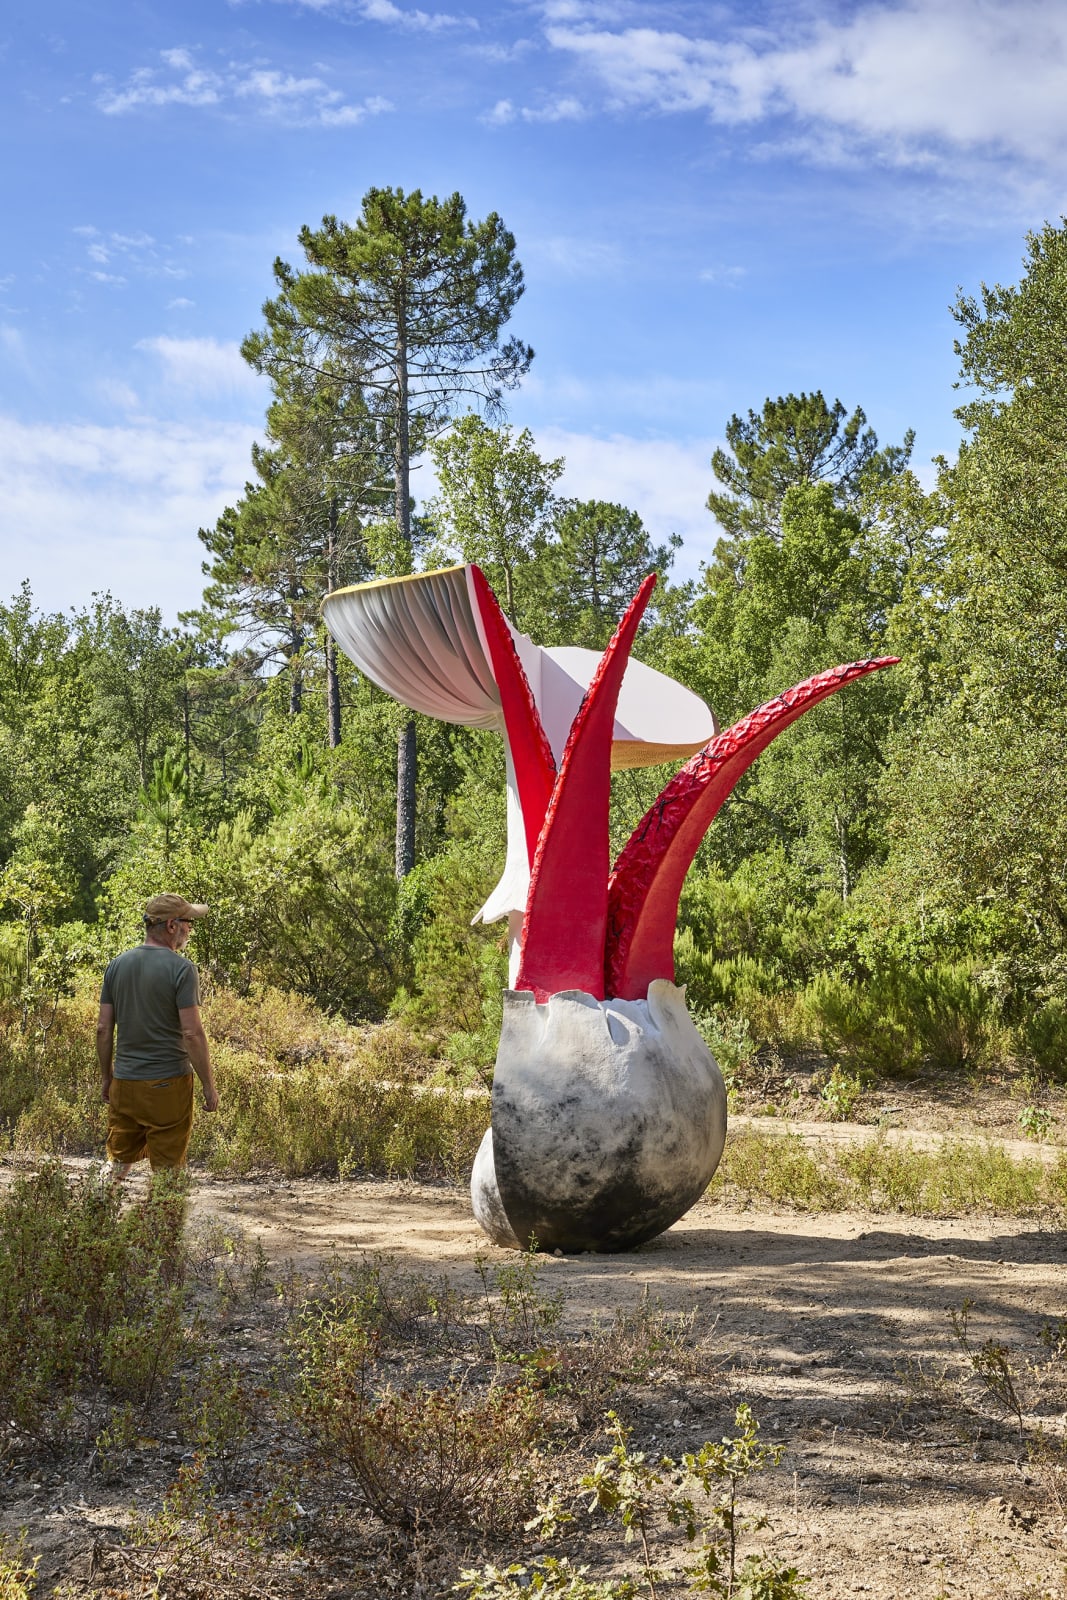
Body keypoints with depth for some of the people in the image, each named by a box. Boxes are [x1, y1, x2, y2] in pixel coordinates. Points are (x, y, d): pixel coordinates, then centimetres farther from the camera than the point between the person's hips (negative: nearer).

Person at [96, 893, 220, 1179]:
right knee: (167, 1169, 5)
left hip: (124, 1082, 5)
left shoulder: (117, 965, 5)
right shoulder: (181, 969, -12)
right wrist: (209, 1086, -8)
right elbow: (192, 1033, -16)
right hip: (168, 1083, -5)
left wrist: (106, 1076, 18)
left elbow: (103, 1029, 7)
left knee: (119, 1160, 17)